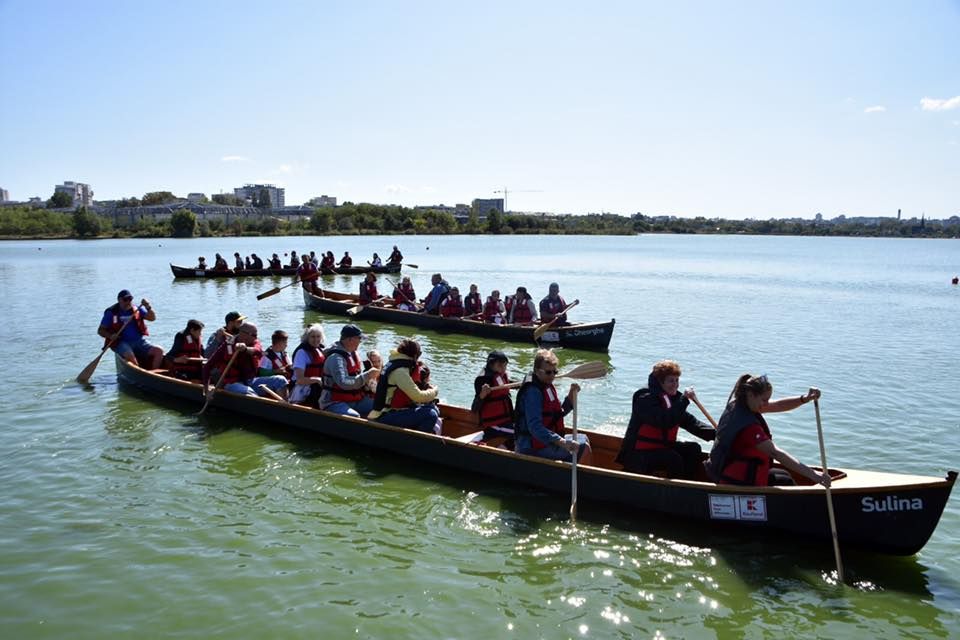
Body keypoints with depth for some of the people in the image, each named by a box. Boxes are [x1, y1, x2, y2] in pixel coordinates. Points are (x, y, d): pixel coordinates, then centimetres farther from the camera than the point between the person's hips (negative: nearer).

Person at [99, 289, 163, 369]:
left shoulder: (137, 309, 13)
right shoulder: (111, 313, 5)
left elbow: (152, 318, 2)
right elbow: (100, 330, 6)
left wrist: (148, 307, -16)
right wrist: (110, 336, -15)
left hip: (139, 341, 4)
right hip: (122, 342, -3)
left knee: (159, 351, -19)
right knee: (130, 356, -37)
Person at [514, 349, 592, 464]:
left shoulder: (548, 387, 10)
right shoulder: (533, 391, -21)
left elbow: (558, 413, 18)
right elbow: (535, 427, -31)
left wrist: (571, 395, 3)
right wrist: (562, 442, -38)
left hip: (546, 441, 11)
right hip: (532, 448, -11)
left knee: (582, 439, 22)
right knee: (582, 448, -16)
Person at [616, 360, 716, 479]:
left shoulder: (672, 397, 9)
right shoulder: (645, 399, -19)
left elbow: (690, 422, 5)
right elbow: (666, 422, -32)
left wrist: (715, 434, -7)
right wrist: (684, 400, -31)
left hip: (661, 447, 9)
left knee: (693, 449, -3)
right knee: (674, 459, -27)